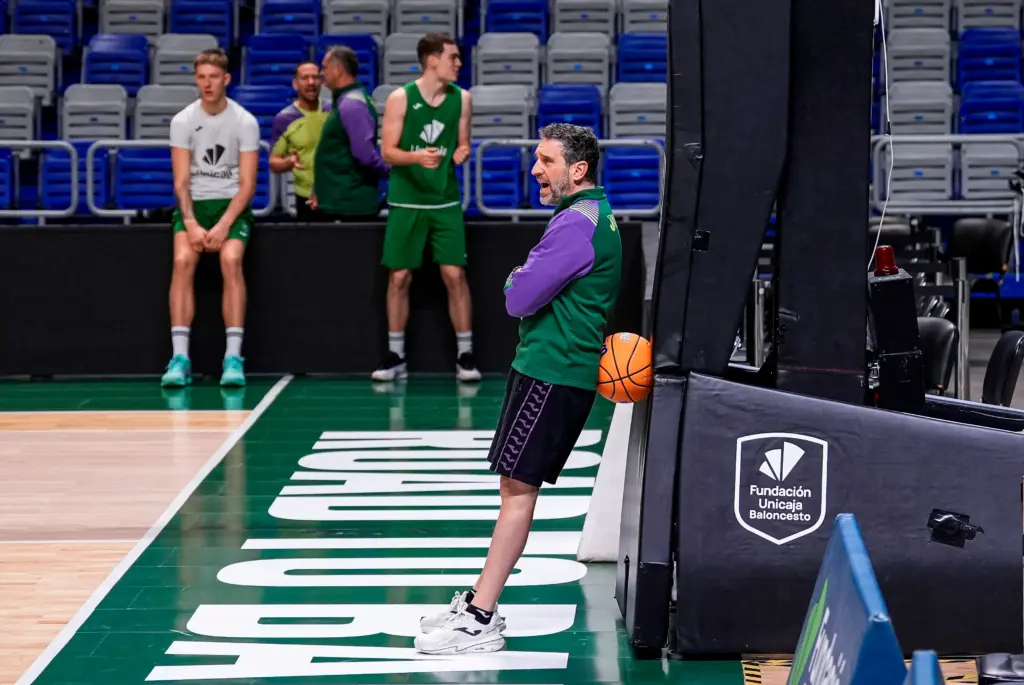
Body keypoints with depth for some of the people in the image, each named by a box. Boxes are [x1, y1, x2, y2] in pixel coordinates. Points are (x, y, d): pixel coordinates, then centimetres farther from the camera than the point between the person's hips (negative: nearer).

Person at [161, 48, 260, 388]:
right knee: (183, 260, -26)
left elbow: (247, 184, -6)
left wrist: (224, 225, -19)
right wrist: (191, 224, -18)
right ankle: (180, 357, -27)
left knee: (231, 259, -29)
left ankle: (234, 357, -28)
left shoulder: (245, 122, -4)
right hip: (193, 204, 1)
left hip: (232, 205, -1)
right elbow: (181, 181, -3)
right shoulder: (183, 121, -1)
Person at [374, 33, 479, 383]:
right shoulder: (400, 98, -7)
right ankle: (395, 356, 12)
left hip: (445, 201, 2)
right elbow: (388, 152, -7)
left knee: (455, 275, -3)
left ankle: (464, 354, 5)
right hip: (406, 202, -2)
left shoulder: (461, 98, 2)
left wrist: (462, 153, -12)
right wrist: (417, 157, -26)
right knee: (399, 277, 2)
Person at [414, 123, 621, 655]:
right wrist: (526, 283, 4)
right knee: (515, 486, 12)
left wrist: (516, 279, 2)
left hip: (550, 373, -10)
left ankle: (479, 622, -7)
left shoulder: (576, 224, -17)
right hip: (551, 367, 10)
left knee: (518, 487, -9)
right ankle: (477, 605, 17)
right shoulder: (596, 216, 17)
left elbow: (519, 297, -18)